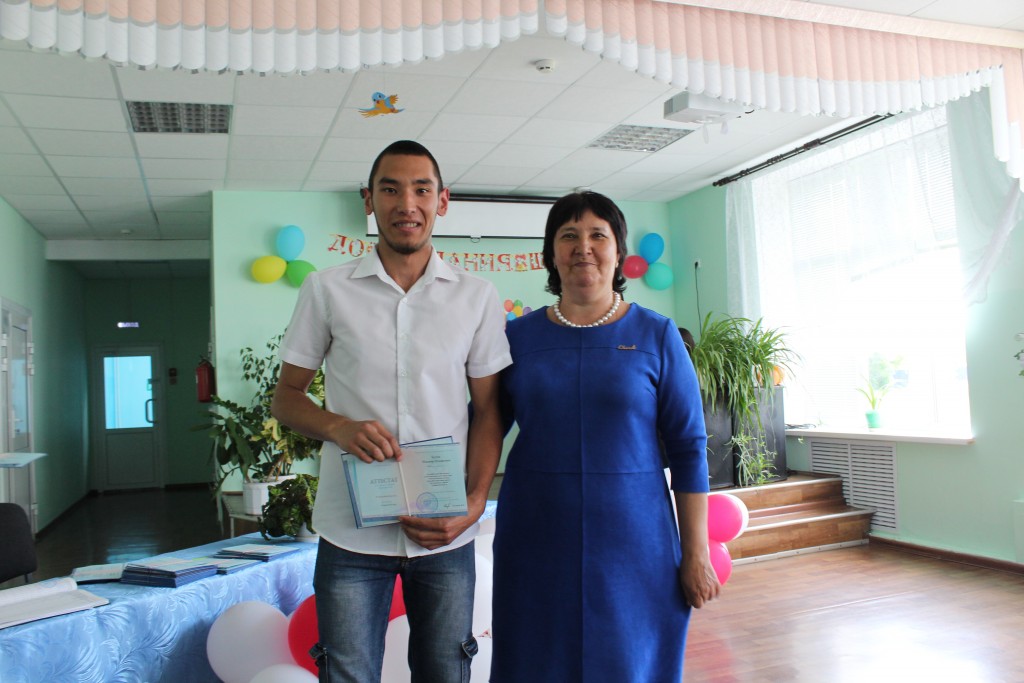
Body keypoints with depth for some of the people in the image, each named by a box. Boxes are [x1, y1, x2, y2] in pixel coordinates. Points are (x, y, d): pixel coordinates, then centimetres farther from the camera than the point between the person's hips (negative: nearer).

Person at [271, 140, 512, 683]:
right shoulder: (327, 289, 1)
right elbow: (286, 397, 6)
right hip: (351, 536, -1)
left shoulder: (477, 298, 3)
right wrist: (338, 426, -15)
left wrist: (475, 503, -7)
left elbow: (488, 411, 6)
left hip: (447, 537, 1)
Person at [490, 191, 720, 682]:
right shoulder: (519, 337, 3)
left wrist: (696, 555, -3)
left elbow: (688, 449, -1)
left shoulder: (656, 336, -1)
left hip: (634, 547, -1)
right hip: (537, 546, 1)